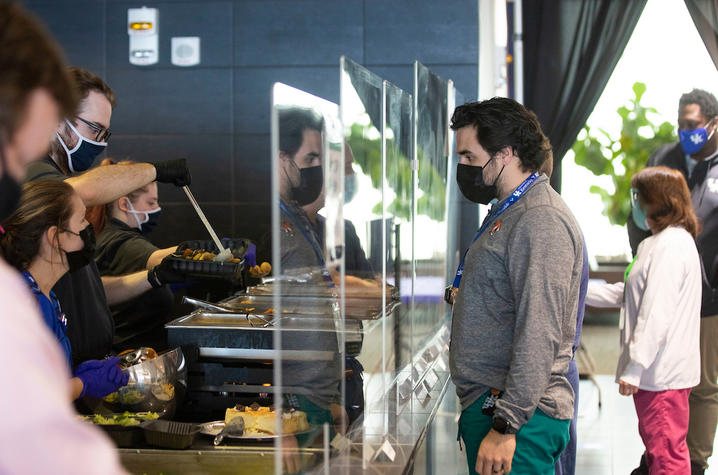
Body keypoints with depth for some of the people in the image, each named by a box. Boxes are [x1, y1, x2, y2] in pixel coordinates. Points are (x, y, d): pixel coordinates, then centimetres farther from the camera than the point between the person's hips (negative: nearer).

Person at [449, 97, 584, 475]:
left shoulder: (541, 221, -15)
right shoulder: (506, 214, 19)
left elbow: (538, 337, -22)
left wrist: (506, 425, -24)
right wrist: (480, 413, 19)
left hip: (517, 416, -10)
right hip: (485, 404, 10)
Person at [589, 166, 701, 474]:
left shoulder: (670, 246, -18)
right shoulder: (662, 242, 17)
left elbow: (656, 314, -24)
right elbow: (625, 295, 21)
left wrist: (634, 368, -23)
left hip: (662, 374, -11)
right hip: (661, 371, 11)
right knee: (657, 447, 21)